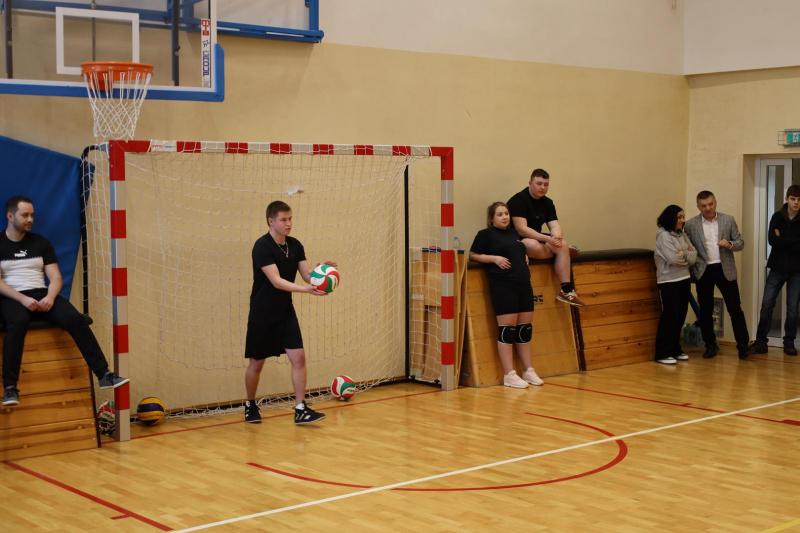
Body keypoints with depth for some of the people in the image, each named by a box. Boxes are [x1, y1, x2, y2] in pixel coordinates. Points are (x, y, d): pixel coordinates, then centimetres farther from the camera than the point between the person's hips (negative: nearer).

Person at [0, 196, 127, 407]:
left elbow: (56, 277, 9)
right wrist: (23, 299, -20)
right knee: (18, 322, -39)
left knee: (75, 319, -24)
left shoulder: (40, 243, 14)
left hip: (41, 295, 3)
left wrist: (50, 297, -13)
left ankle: (104, 375, -25)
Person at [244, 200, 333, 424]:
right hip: (262, 315, -5)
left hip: (286, 312, 5)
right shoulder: (262, 247, -18)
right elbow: (276, 281, -27)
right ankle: (250, 406, 28)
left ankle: (300, 409, -3)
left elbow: (307, 275, 0)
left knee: (298, 358, -7)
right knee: (257, 363, 7)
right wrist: (306, 289, -39)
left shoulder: (295, 245, 2)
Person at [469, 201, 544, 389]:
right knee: (507, 329, -7)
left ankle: (528, 371, 16)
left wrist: (525, 258, 13)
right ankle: (509, 375, -4)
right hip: (503, 287, -7)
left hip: (524, 285, 7)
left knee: (525, 329, 8)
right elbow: (473, 255, -1)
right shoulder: (486, 234, 1)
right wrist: (495, 258, -12)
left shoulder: (513, 233, 20)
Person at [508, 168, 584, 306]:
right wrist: (547, 239, -30)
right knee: (535, 246, -39)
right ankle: (564, 250, -8)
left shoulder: (547, 203, 8)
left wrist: (557, 236, -26)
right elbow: (521, 229, -24)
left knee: (563, 244, -19)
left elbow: (555, 226, 0)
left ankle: (567, 290, -23)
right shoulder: (518, 200, -15)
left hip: (538, 239, 7)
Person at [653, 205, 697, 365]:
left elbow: (693, 257, 6)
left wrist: (683, 254, -11)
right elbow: (673, 259, -20)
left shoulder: (682, 235, 11)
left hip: (684, 280, 7)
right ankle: (662, 353, 0)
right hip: (669, 282, -7)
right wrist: (686, 255, -2)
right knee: (669, 317, -5)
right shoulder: (663, 235, -10)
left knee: (680, 317, 11)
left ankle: (675, 350, 22)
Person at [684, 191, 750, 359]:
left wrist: (729, 244, -16)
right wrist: (693, 270, -5)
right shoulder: (690, 224, 0)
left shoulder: (728, 220, 3)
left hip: (725, 269, 0)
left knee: (735, 308, 0)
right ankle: (710, 345, 19)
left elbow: (740, 243, 6)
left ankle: (743, 345, 9)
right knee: (705, 311, 6)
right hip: (703, 271, 0)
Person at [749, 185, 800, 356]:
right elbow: (772, 240, -12)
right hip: (778, 267, 1)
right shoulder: (777, 217, 0)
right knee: (767, 304, -2)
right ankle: (760, 341, 3)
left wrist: (783, 240, -11)